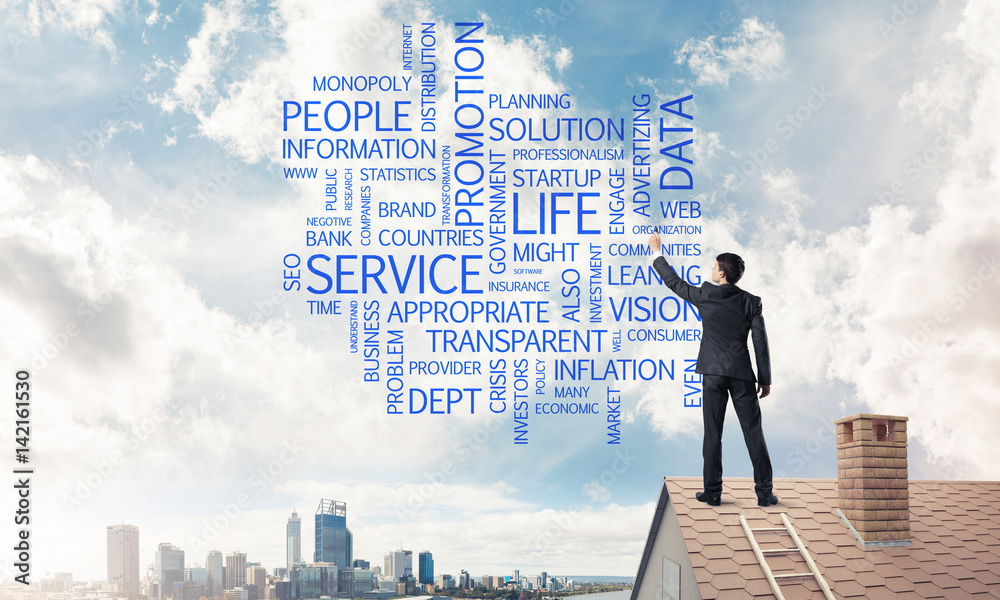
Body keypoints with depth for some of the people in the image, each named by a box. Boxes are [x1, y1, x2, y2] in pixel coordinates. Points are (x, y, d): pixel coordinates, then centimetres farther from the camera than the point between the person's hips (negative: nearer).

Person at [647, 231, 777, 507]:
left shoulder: (705, 295, -3)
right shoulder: (751, 302, 1)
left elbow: (675, 283, 10)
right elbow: (761, 342, 0)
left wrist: (657, 254, 23)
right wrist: (765, 378, 6)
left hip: (714, 373, -1)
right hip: (742, 374, 1)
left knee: (713, 433, 4)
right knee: (753, 433, 3)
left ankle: (713, 492, 6)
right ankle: (764, 492, 3)